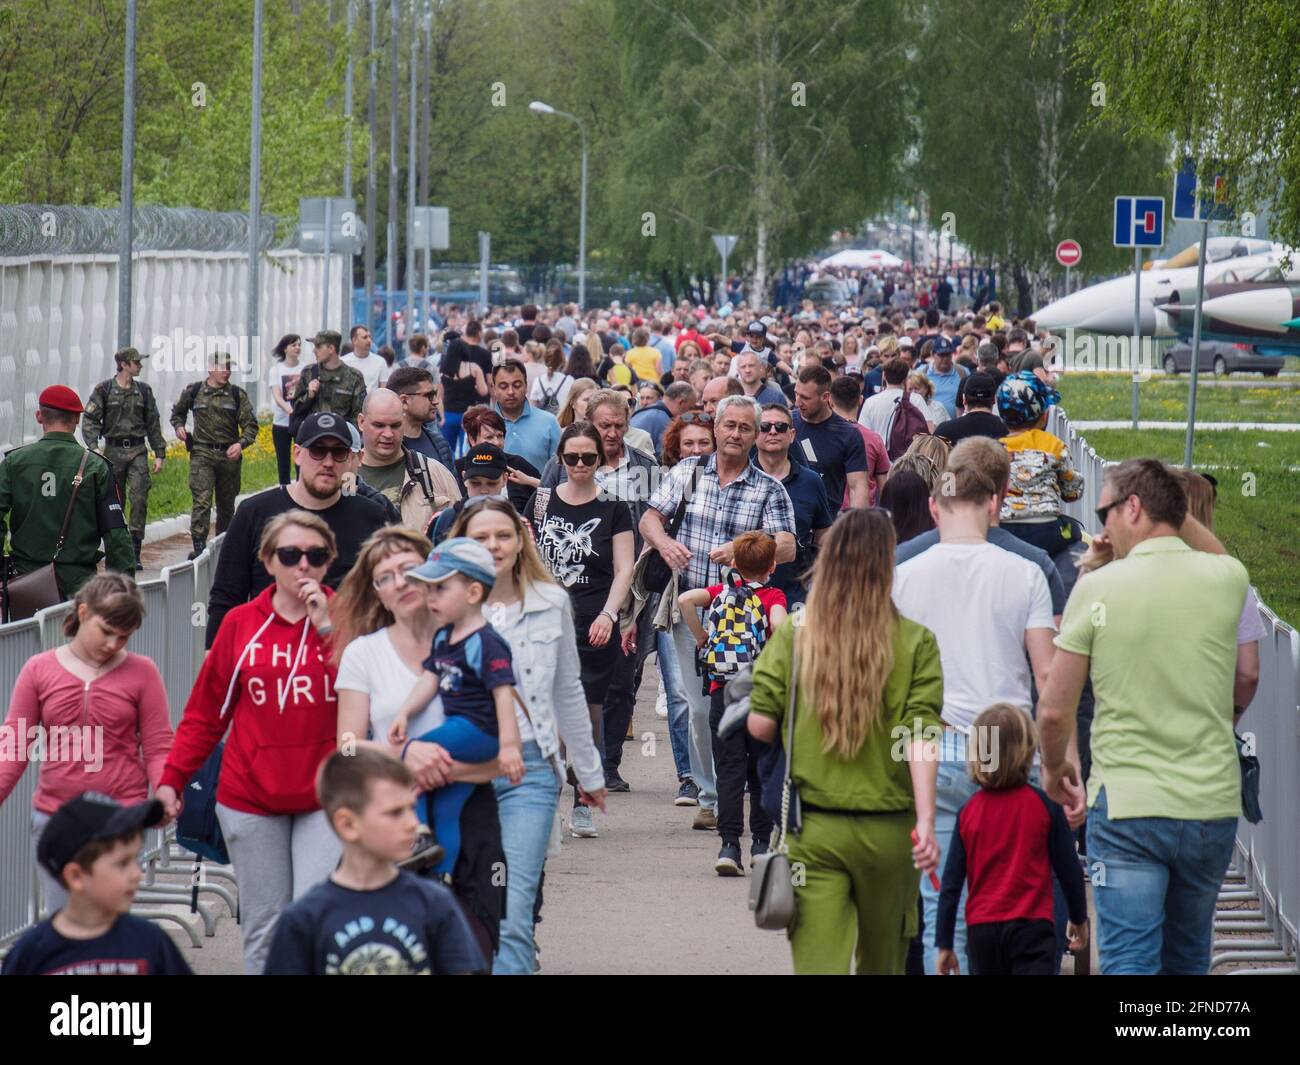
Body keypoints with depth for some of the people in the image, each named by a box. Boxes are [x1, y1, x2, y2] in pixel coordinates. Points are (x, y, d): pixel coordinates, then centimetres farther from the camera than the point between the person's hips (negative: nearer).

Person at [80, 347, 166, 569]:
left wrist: (159, 454, 10)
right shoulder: (103, 390, 1)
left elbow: (153, 424, 14)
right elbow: (90, 420, -3)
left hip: (137, 450, 2)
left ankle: (135, 553, -10)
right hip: (113, 450, -1)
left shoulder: (143, 391, 10)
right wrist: (93, 448, -17)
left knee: (139, 498, -10)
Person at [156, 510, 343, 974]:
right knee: (265, 928, 5)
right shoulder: (240, 624, 4)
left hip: (325, 797, -2)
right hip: (251, 798, 2)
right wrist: (171, 778, 2)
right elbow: (205, 711, 8)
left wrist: (327, 628, -17)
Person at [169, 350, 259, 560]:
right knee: (202, 501, -16)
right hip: (202, 454, -2)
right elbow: (177, 411, 24)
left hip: (229, 455, 2)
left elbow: (250, 425, 2)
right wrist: (179, 426, 3)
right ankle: (199, 546, -19)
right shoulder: (193, 392, 5)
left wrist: (241, 443, -16)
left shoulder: (237, 395, 4)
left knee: (226, 505, 11)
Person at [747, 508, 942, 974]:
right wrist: (925, 821, -14)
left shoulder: (792, 635, -3)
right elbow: (920, 736, -11)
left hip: (812, 827, 0)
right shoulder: (916, 642, -4)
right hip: (887, 827, 1)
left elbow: (759, 725, -5)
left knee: (818, 959, -4)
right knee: (882, 963, 19)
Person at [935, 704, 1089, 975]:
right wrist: (1079, 918, 19)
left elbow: (951, 882, 4)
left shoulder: (968, 811, 3)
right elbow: (1068, 869, 3)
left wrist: (945, 944, 10)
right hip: (1032, 926, -4)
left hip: (981, 931, 4)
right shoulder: (1044, 805, -5)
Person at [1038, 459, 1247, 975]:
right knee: (1188, 960, 17)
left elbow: (1054, 710, -5)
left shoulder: (1097, 588, -9)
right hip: (1212, 802, 3)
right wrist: (1176, 510, 18)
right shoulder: (1225, 580, -2)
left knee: (1129, 962, -1)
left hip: (1125, 805, -3)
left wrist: (1056, 768, 13)